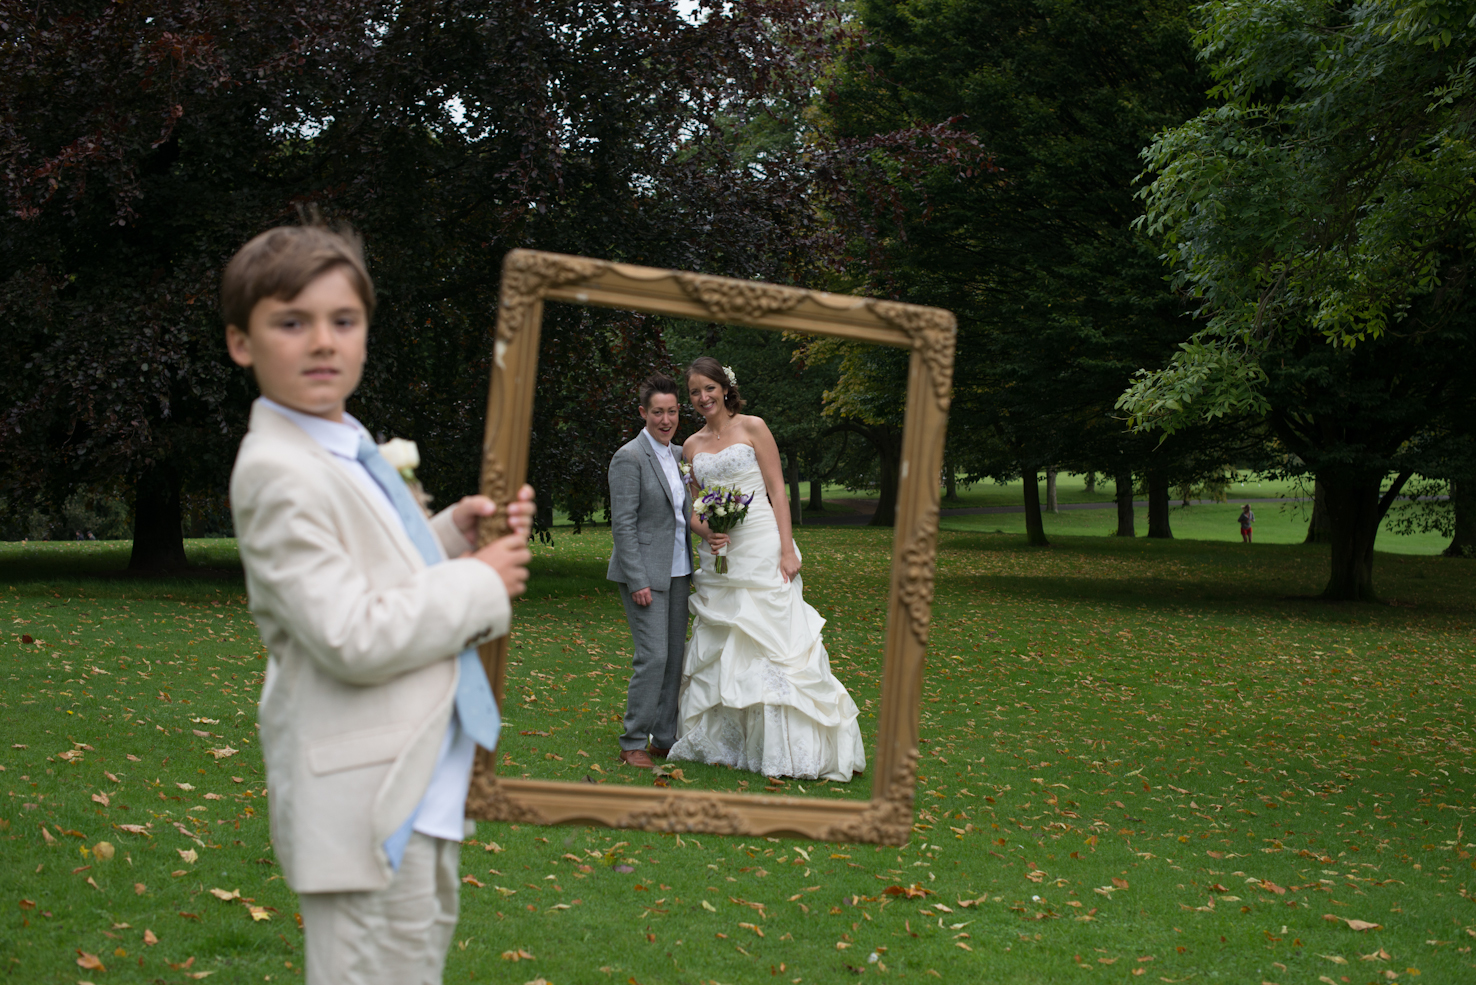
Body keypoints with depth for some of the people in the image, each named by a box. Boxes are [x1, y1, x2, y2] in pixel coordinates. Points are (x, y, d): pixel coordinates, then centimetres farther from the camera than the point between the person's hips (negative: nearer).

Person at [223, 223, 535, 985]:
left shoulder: (349, 451, 12)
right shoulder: (276, 472, -20)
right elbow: (354, 639, -26)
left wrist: (457, 531, 4)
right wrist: (480, 584, -15)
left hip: (418, 781, 10)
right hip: (367, 808, -10)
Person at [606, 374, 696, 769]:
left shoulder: (679, 454, 11)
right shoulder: (630, 458, -12)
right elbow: (623, 525, -15)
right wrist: (638, 582, -18)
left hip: (677, 573, 8)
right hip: (645, 573, -8)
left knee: (675, 655, 9)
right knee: (653, 656, -10)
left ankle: (664, 737, 18)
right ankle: (633, 743, 0)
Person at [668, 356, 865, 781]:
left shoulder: (752, 427, 0)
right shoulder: (692, 446, 13)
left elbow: (777, 493, -4)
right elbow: (692, 509, 16)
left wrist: (787, 551, -12)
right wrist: (705, 531, -8)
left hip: (760, 549, -5)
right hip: (718, 555, 5)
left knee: (775, 644, -7)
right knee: (718, 648, 7)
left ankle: (793, 748, -2)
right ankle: (720, 741, 16)